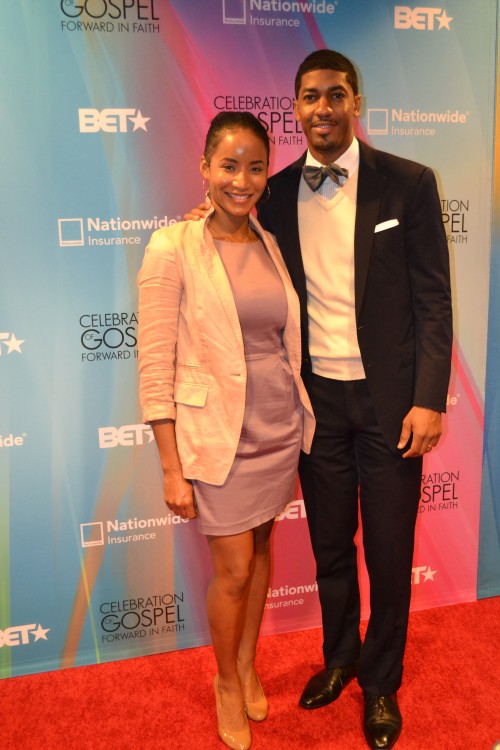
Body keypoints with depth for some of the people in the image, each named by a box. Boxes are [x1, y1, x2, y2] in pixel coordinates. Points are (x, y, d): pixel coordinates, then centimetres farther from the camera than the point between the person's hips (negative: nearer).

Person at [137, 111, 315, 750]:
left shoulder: (271, 244, 4)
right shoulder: (173, 248, -13)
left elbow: (284, 341, 10)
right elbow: (154, 367, -13)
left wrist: (298, 430, 10)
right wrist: (172, 470, -14)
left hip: (281, 429, 5)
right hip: (219, 436, -5)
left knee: (260, 550, 19)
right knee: (234, 570, 7)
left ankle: (248, 666, 43)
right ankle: (227, 683, 35)